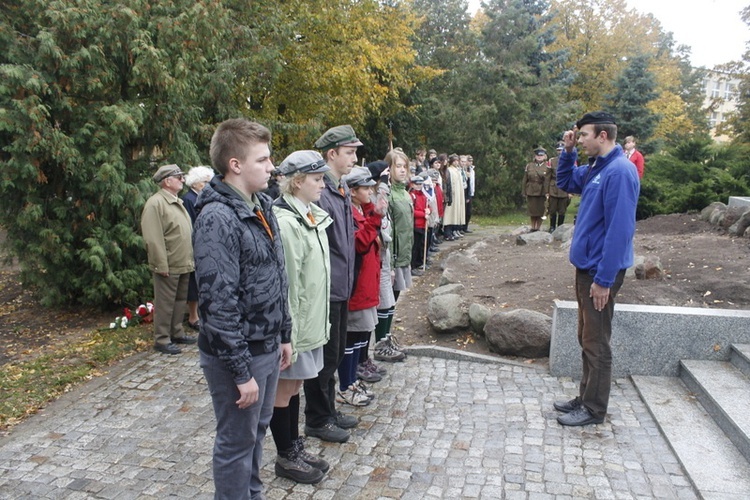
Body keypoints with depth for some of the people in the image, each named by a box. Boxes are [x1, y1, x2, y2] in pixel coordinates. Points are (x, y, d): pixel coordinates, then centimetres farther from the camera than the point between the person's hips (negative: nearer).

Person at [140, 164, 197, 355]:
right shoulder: (155, 203, -14)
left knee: (181, 301, 16)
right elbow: (153, 239, -19)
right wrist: (162, 265, -20)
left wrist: (190, 259, 15)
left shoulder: (177, 202, 16)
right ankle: (162, 340, 11)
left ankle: (177, 333, 29)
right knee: (165, 304, 1)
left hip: (184, 265, 9)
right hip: (169, 266, -9)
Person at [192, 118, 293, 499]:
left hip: (267, 347, 9)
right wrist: (241, 371, -20)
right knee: (236, 444, 9)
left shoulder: (261, 207, 7)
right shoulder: (217, 219, -21)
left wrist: (284, 335, 15)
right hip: (237, 354, -8)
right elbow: (219, 304, -23)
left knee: (257, 432, 23)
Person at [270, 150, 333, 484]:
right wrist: (289, 332, -20)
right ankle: (285, 458, 24)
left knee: (295, 385, 19)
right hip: (293, 321, -9)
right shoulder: (285, 221, -21)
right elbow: (286, 282, -22)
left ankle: (295, 448, 34)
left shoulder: (311, 215, 9)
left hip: (311, 319, 9)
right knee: (284, 388, 8)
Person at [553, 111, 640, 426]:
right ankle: (586, 397, 30)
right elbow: (565, 183, 26)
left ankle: (594, 409, 16)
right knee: (587, 338, 17)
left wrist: (604, 279, -23)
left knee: (596, 342, 2)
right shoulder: (595, 168, 8)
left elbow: (619, 230, -23)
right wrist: (568, 151, 9)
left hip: (600, 271, -9)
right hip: (586, 266, 9)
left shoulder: (619, 171, -20)